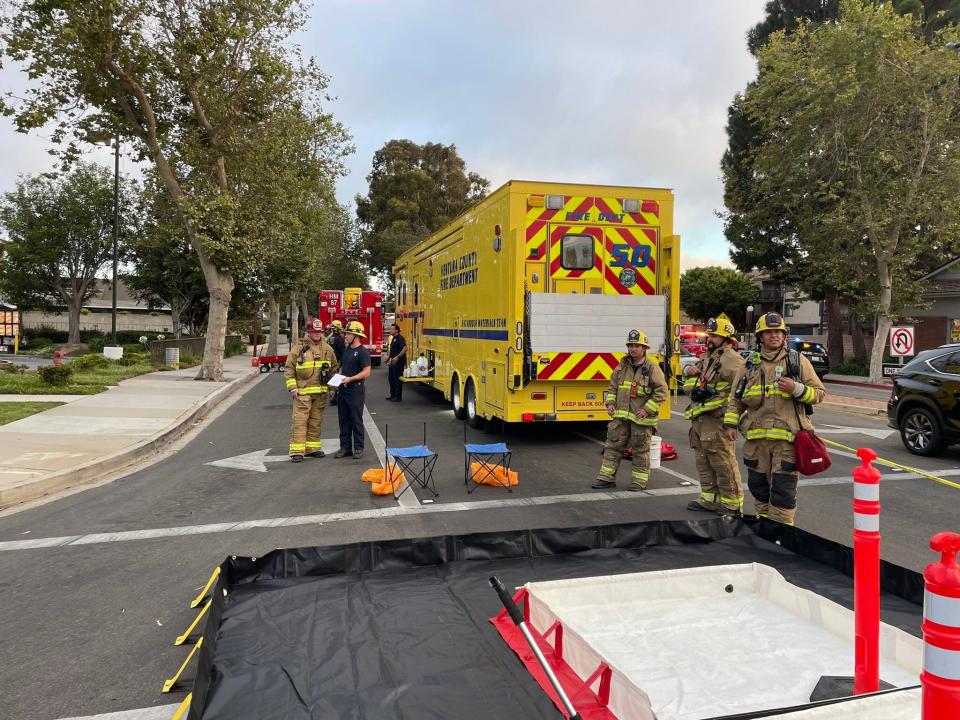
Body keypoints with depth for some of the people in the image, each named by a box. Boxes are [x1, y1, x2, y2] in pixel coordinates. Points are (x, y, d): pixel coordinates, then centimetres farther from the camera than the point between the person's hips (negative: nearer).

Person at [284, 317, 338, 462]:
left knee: (316, 421, 11)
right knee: (300, 420, -6)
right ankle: (296, 451, -4)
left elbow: (334, 367, 19)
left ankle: (312, 448, 21)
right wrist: (292, 387, -9)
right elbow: (288, 369, -1)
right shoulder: (299, 347, -2)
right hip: (302, 392, -4)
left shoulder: (327, 349, 10)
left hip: (321, 392, 4)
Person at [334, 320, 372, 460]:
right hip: (343, 390, 8)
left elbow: (366, 372, -18)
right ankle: (345, 447, 19)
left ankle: (358, 448, 8)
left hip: (355, 391, -8)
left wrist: (350, 379, -24)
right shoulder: (346, 350, 13)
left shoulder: (362, 352, -12)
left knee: (356, 421, 0)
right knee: (343, 420, 11)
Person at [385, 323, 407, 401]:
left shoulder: (400, 338, -15)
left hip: (398, 362, -10)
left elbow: (405, 348, -26)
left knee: (397, 379, -4)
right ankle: (393, 395, 24)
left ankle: (398, 397, 2)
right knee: (391, 377, 14)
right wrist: (389, 357, 23)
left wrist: (397, 357, -31)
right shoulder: (393, 338, 15)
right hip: (393, 362, 10)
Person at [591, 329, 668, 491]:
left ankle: (639, 481, 18)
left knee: (640, 450, 7)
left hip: (640, 418, -5)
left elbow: (661, 391, -10)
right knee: (613, 446, 8)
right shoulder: (622, 367, 7)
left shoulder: (652, 368, -8)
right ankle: (607, 478, 16)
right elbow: (613, 387, 17)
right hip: (621, 416, 5)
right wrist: (610, 403, 2)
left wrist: (647, 409, -16)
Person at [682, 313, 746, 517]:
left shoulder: (731, 359, -10)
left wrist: (727, 409, -21)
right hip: (699, 419, 10)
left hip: (717, 419, -10)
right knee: (703, 462, 15)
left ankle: (732, 503, 4)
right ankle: (709, 498, 25)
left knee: (724, 463, -5)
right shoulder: (706, 358, 20)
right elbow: (689, 385, 32)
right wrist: (688, 370, 10)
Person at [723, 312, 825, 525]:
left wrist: (796, 389, -15)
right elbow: (735, 398, 15)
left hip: (788, 437, -3)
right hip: (756, 436, 4)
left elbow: (818, 393, 3)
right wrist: (730, 423, 5)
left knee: (783, 490, -3)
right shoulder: (751, 364, 12)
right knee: (758, 486, 14)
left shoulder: (798, 361, 4)